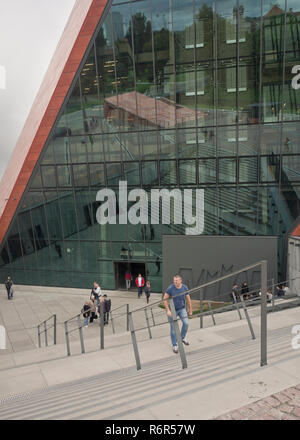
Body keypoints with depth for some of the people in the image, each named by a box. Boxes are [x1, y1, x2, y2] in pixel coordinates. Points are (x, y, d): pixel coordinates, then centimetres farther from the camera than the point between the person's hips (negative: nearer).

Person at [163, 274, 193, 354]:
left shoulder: (184, 288, -10)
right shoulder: (170, 288, -20)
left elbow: (188, 300, 2)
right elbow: (165, 299, -14)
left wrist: (190, 310, 7)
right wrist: (168, 310, -20)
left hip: (181, 308, 3)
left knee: (186, 323, -10)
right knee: (173, 327, 1)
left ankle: (183, 337, 18)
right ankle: (174, 345, 16)